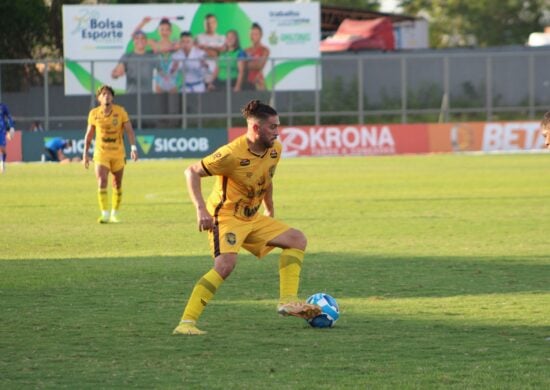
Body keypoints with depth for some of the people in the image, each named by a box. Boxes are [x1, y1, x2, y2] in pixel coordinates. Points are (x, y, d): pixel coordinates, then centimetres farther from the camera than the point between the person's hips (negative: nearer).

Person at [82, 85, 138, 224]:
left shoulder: (120, 111, -5)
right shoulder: (94, 113, -2)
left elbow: (129, 130, -8)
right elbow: (89, 134, 9)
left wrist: (133, 148, -20)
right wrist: (85, 153, 8)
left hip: (118, 153, 1)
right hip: (101, 153, -1)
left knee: (117, 185, 11)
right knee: (102, 183, -17)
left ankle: (114, 214, 26)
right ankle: (105, 214, -19)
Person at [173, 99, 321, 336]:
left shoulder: (275, 150, 0)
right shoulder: (233, 154, -24)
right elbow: (192, 172, -18)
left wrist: (270, 211, 24)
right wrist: (201, 209, -27)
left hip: (252, 219, 9)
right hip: (226, 216, -9)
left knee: (297, 240, 5)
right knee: (226, 264, -30)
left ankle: (288, 302, 0)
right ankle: (186, 322, -29)